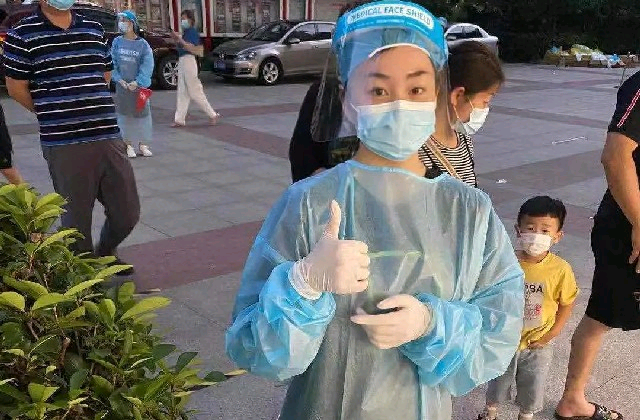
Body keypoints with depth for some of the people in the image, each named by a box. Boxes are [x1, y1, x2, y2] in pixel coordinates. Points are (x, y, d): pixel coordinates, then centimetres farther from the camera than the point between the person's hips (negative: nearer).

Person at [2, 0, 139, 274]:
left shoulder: (95, 30, 12)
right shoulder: (22, 34, -3)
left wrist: (92, 111, 9)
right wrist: (55, 115, 9)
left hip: (109, 138, 5)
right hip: (64, 146, -4)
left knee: (127, 213, 10)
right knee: (77, 219, 7)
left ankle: (105, 254, 39)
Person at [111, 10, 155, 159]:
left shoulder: (143, 44, -2)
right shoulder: (117, 42, 5)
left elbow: (147, 66, -7)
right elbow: (113, 63, 4)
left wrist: (137, 82, -16)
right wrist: (119, 79, -10)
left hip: (139, 85, -2)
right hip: (122, 85, 2)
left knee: (142, 113, 1)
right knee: (124, 114, 4)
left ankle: (143, 144, 12)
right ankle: (128, 145, 12)